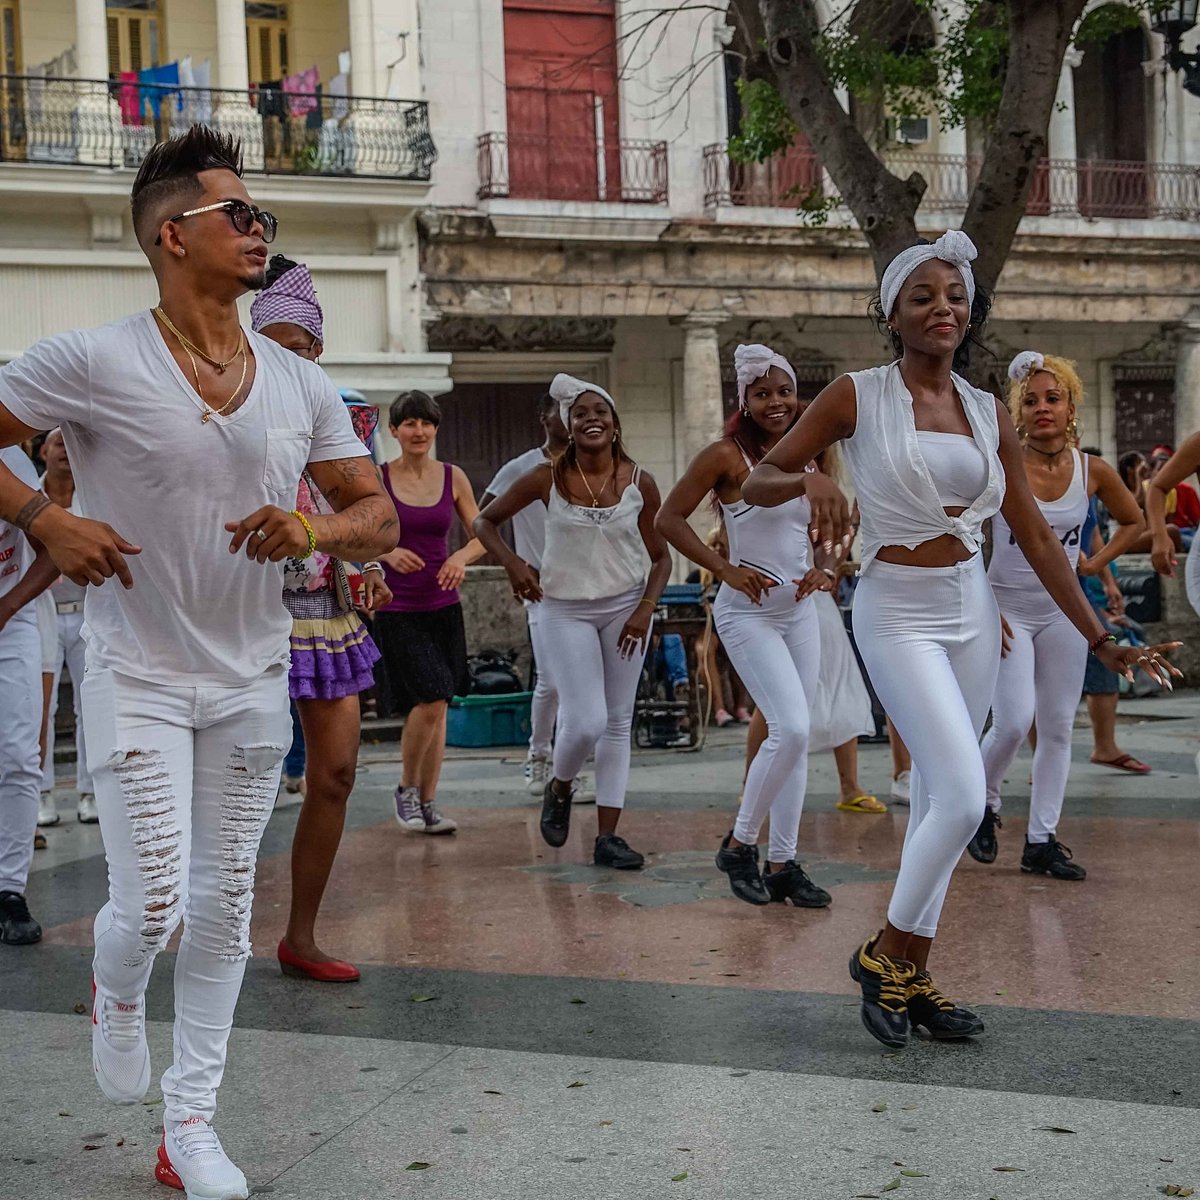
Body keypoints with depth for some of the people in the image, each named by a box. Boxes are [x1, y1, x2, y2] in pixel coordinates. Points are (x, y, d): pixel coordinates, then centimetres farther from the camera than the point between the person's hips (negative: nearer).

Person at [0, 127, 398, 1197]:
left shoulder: (302, 386, 3)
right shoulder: (94, 362, -11)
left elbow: (381, 517, 6)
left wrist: (313, 531, -15)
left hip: (252, 676, 4)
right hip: (137, 675, -4)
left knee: (224, 904, 8)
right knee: (153, 901, -9)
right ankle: (117, 993, 30)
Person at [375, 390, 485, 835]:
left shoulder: (453, 477, 5)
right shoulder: (378, 478, -3)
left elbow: (483, 535, 8)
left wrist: (462, 557, -13)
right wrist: (386, 553, -19)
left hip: (443, 607, 4)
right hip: (398, 610, -3)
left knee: (437, 706, 7)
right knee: (431, 699, -16)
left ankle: (428, 804, 18)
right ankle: (406, 789, 7)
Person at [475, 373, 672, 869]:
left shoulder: (640, 483, -5)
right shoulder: (546, 479, -9)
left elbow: (660, 556, 4)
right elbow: (484, 521, 3)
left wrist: (646, 608, -10)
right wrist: (512, 563, -13)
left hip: (626, 607, 2)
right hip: (566, 610, -2)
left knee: (618, 722, 4)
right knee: (587, 722, -12)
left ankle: (607, 837, 10)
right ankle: (558, 788, 21)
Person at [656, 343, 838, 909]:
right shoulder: (726, 455, -10)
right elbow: (669, 518, -10)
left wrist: (824, 569, 1)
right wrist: (726, 570, -15)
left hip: (799, 610, 7)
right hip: (748, 611, -6)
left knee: (796, 738, 6)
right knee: (791, 728, -17)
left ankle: (782, 864, 15)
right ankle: (739, 844, 1)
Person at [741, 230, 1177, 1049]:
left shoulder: (989, 413, 7)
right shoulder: (857, 396, -5)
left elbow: (1035, 536, 8)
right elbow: (756, 482, -2)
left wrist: (1100, 637, 4)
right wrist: (807, 478, -26)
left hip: (972, 611, 5)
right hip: (898, 615, -5)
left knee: (937, 799, 9)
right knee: (963, 798, -16)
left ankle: (912, 979, 20)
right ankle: (885, 953, 6)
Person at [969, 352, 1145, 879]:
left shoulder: (1093, 471, -1)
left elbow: (1132, 520, 17)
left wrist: (1097, 563, 3)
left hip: (1063, 611, 4)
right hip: (1007, 608, -4)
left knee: (1058, 729, 4)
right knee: (1014, 721, -14)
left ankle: (1041, 842, 12)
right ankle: (983, 803, 14)